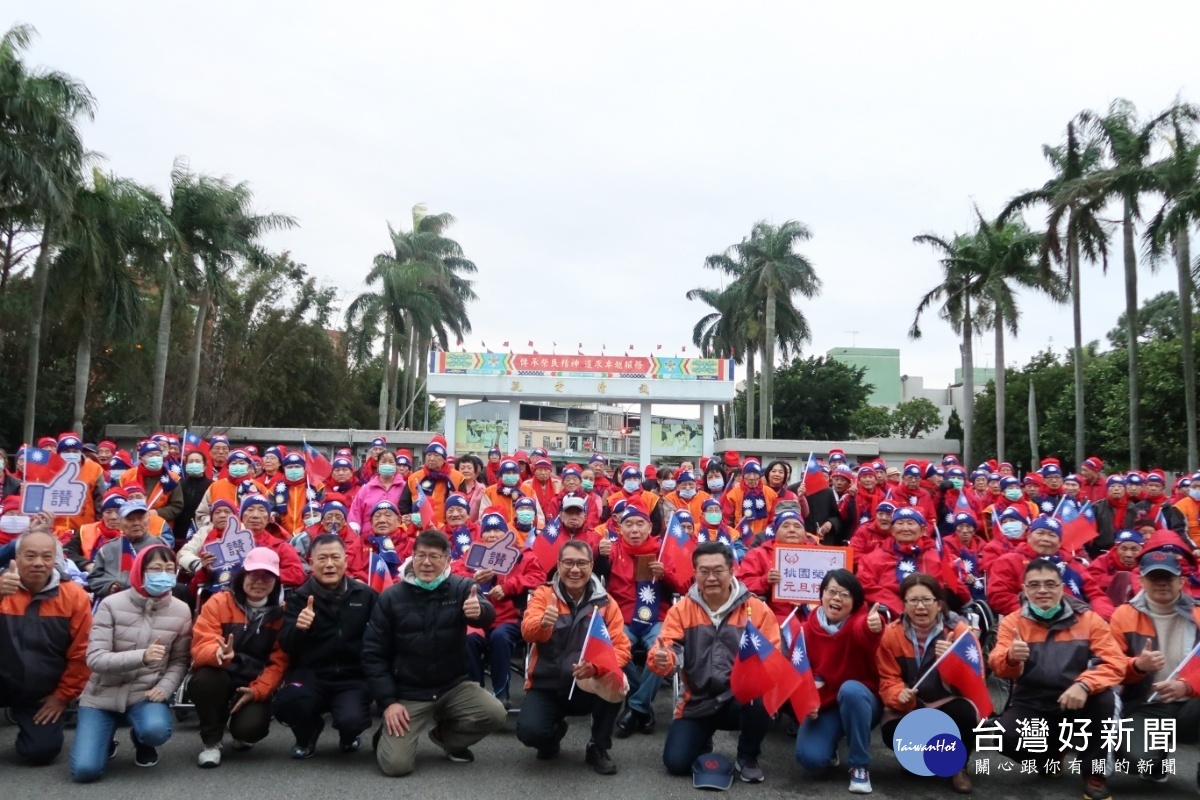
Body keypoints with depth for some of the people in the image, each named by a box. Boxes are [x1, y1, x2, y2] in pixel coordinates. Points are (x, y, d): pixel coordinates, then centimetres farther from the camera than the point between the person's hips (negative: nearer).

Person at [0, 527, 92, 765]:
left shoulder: (74, 596, -9)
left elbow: (81, 654, -5)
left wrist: (62, 695, -4)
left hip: (43, 696, 1)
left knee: (39, 754, -4)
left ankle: (22, 716, 27)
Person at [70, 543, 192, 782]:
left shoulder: (181, 611, -6)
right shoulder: (112, 605, -13)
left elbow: (180, 661, 1)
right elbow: (95, 659, -19)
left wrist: (164, 688, -19)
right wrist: (141, 657, -34)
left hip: (145, 693, 1)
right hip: (103, 694, 0)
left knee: (156, 730, -33)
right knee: (85, 770, -15)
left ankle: (142, 741, 8)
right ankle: (106, 741, 23)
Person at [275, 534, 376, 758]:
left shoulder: (365, 595, 2)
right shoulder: (300, 597, 2)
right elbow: (286, 646, -6)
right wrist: (298, 628, -27)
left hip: (353, 677, 0)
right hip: (311, 674, 1)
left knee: (351, 720, -29)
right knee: (286, 704, -31)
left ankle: (349, 736, 14)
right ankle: (308, 732, 9)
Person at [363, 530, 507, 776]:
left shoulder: (461, 587, -6)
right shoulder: (391, 597, -5)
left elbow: (489, 615, -26)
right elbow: (373, 654, -3)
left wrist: (480, 610, -52)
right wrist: (388, 701, -12)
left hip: (455, 686, 1)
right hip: (407, 693, -1)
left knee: (495, 713, -22)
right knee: (395, 764, -16)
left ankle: (445, 735, 9)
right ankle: (387, 735, 22)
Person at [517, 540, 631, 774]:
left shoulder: (605, 602, -2)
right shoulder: (543, 594, -5)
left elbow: (621, 647, -10)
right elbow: (527, 632, -23)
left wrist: (596, 666, -31)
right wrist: (543, 622, -48)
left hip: (588, 687, 1)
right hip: (546, 686, 0)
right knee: (529, 731, -28)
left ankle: (598, 748, -4)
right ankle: (554, 732, 13)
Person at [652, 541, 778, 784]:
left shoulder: (757, 608, -4)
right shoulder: (681, 609, -1)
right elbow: (667, 647, -10)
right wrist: (661, 659, -35)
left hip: (740, 697, -1)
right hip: (697, 702, 1)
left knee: (762, 699, -35)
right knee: (676, 762, -14)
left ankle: (747, 757, -1)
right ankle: (703, 742, 26)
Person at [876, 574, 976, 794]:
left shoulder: (958, 629, -11)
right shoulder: (891, 634, -6)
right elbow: (888, 680, -6)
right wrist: (900, 695, -29)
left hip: (948, 703, -1)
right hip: (910, 707, 1)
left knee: (965, 713, -35)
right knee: (892, 733, -31)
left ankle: (957, 766, 0)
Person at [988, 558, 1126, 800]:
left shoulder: (1088, 619, 0)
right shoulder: (1012, 622, 0)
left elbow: (1115, 663, -10)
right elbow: (998, 667, -13)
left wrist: (1083, 685, -29)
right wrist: (1011, 658, -39)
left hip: (1075, 703, 0)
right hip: (1030, 705, 0)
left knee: (1104, 699, -31)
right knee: (1006, 737, -29)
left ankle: (1094, 773, -7)